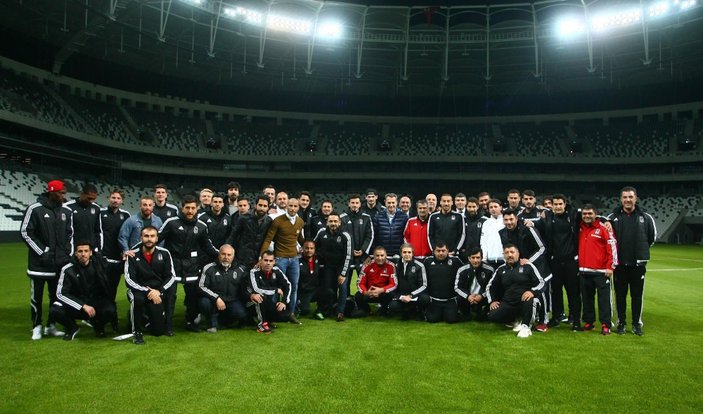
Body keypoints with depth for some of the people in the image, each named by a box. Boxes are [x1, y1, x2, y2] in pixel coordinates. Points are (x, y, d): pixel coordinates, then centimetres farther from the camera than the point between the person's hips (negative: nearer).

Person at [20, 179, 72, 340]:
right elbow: (25, 232, -8)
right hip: (39, 262, -4)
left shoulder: (66, 212, 7)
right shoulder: (35, 209, -8)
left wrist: (69, 253, 3)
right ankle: (37, 327, 18)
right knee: (36, 295, 5)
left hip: (60, 262, 4)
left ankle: (51, 325, 22)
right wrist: (42, 252, -12)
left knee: (56, 295, 10)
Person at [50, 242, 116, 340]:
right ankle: (72, 328, 6)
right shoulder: (68, 270, -11)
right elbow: (61, 293, -14)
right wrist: (83, 306, -22)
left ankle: (98, 324, 7)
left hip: (97, 301, 0)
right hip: (77, 303, 0)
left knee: (110, 310, -31)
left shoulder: (99, 262, -8)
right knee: (56, 310, -28)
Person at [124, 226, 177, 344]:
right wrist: (147, 292, -26)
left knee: (159, 330, -9)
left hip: (158, 292, 1)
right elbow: (129, 280, -15)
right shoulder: (133, 256, -9)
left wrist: (159, 291, -21)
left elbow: (171, 276, -5)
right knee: (137, 298, -39)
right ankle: (137, 331, -14)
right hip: (139, 290, -1)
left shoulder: (164, 253, -4)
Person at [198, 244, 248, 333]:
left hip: (232, 302, 1)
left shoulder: (240, 270, 3)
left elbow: (244, 290, 6)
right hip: (213, 301, -1)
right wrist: (216, 298, -19)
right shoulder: (209, 268, -3)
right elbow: (201, 287, -9)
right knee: (203, 302, -32)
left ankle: (223, 319, 9)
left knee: (241, 314, -26)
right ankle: (213, 323, -1)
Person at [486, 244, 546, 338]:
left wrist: (532, 292, -25)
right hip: (508, 304, 4)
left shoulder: (527, 266, -1)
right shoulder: (501, 270, 11)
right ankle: (516, 322, 4)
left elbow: (541, 283, -5)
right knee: (492, 316, -20)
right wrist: (492, 301, 5)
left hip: (525, 301, -4)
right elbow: (490, 286, 20)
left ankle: (525, 326, -15)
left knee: (529, 300, -39)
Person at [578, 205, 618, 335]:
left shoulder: (603, 228, -6)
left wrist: (610, 266, -10)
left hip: (601, 271, -5)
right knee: (586, 298, 11)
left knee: (604, 298, 0)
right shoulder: (580, 229, 9)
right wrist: (578, 265, 12)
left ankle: (605, 325, 5)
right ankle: (588, 322, 20)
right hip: (584, 271, 5)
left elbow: (612, 247, -8)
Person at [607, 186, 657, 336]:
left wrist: (641, 249, 11)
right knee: (620, 295, 8)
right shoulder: (613, 217, -1)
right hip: (619, 263, 0)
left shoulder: (646, 217, 0)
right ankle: (621, 322, 19)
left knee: (637, 295, 7)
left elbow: (652, 236, 13)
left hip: (638, 263, 0)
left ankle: (637, 323, 19)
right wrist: (616, 250, 4)